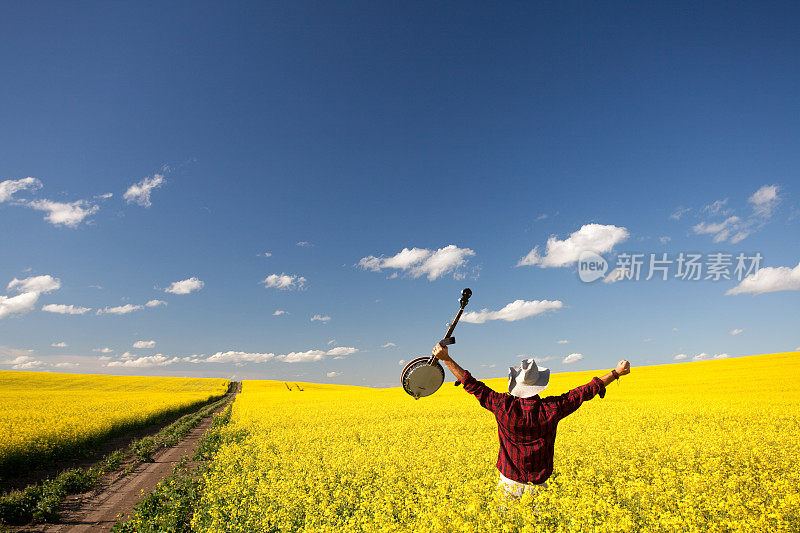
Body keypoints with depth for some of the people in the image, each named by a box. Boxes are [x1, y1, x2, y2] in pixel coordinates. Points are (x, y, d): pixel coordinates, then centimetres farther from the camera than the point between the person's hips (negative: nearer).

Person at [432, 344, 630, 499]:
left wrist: (446, 358, -11)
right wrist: (616, 372, 7)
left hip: (509, 483, -1)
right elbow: (584, 392, -5)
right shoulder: (552, 408, -16)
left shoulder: (504, 407, -20)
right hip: (538, 485, 1)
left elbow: (473, 385, -15)